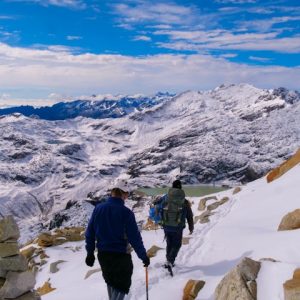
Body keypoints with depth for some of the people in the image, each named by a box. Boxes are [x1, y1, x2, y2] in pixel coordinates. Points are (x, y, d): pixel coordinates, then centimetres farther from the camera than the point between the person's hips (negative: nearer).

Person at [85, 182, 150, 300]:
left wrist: (90, 252, 11)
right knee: (122, 285, 11)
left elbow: (90, 232, 1)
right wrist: (144, 256, -4)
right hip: (121, 255, -5)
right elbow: (135, 237, -15)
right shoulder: (126, 212, -17)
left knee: (111, 281, 26)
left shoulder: (98, 208, -5)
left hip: (103, 254, 5)